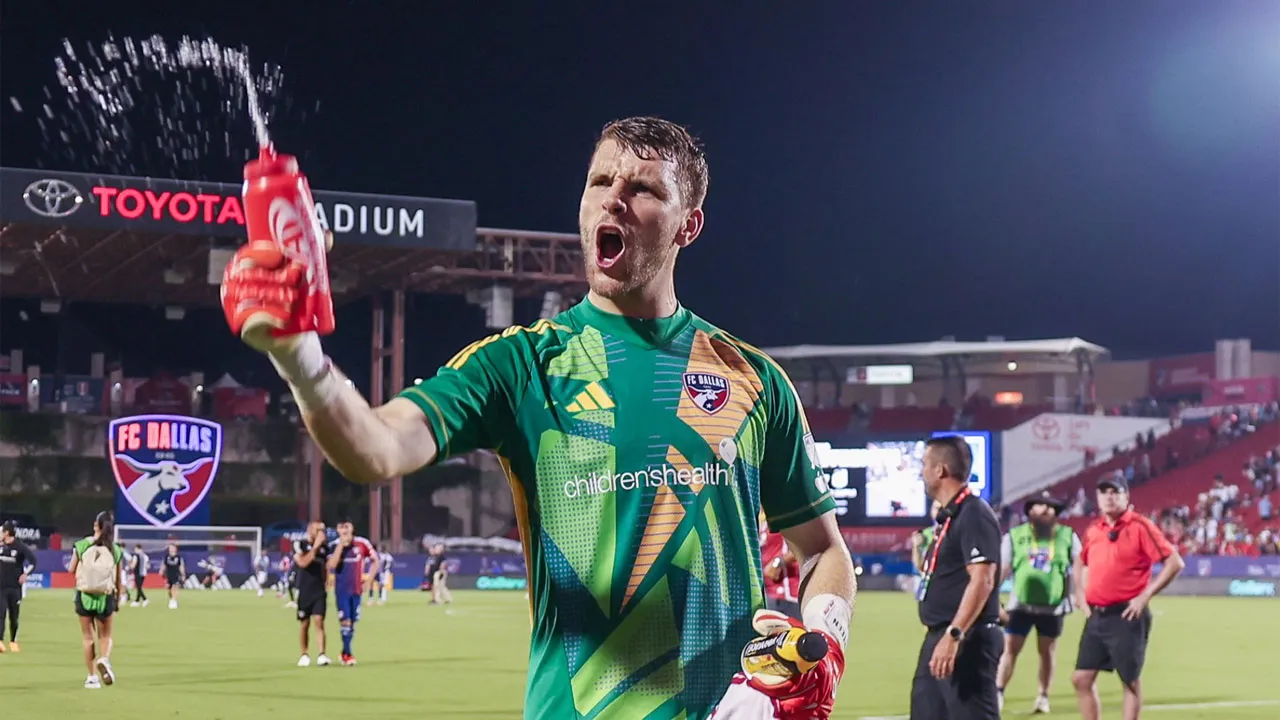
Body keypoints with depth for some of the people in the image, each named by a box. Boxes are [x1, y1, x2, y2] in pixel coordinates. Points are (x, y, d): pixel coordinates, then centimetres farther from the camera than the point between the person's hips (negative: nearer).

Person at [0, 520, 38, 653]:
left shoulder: (20, 547, -10)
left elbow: (33, 561, -11)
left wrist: (25, 574, -15)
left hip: (15, 587, -2)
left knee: (14, 616, 8)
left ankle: (13, 642, 22)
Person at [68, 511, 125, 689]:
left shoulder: (81, 546, -9)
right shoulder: (116, 550, -5)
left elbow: (71, 570, 1)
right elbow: (119, 581, 0)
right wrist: (118, 601, 13)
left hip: (84, 596, -1)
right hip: (106, 597, 1)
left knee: (88, 637, 11)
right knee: (105, 636, 17)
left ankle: (93, 677, 12)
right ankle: (104, 659, -13)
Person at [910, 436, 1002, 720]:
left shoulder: (974, 515, -15)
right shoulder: (949, 516, 16)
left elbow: (982, 581, -24)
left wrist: (953, 636, -28)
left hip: (966, 642, -11)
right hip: (939, 637, 11)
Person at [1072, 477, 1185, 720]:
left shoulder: (1140, 526, -8)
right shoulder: (1093, 530, 11)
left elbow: (1175, 562, -12)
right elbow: (1079, 564, 30)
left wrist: (1145, 596, -14)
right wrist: (1081, 595, 15)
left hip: (1126, 616, -7)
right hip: (1096, 616, 7)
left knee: (1130, 681, 0)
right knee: (1082, 678, 5)